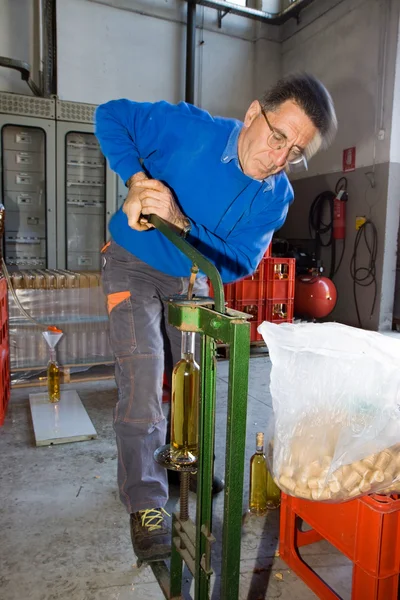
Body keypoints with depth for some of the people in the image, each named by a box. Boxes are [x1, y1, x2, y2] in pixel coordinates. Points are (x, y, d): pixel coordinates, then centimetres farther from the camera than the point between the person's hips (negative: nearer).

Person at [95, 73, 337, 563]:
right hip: (133, 263, -4)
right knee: (143, 379, -16)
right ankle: (144, 503, 0)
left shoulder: (276, 196, -14)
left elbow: (236, 265, -22)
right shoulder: (188, 127, -24)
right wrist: (137, 179, -28)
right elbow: (111, 115, -12)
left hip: (189, 280, 5)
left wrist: (179, 221, -37)